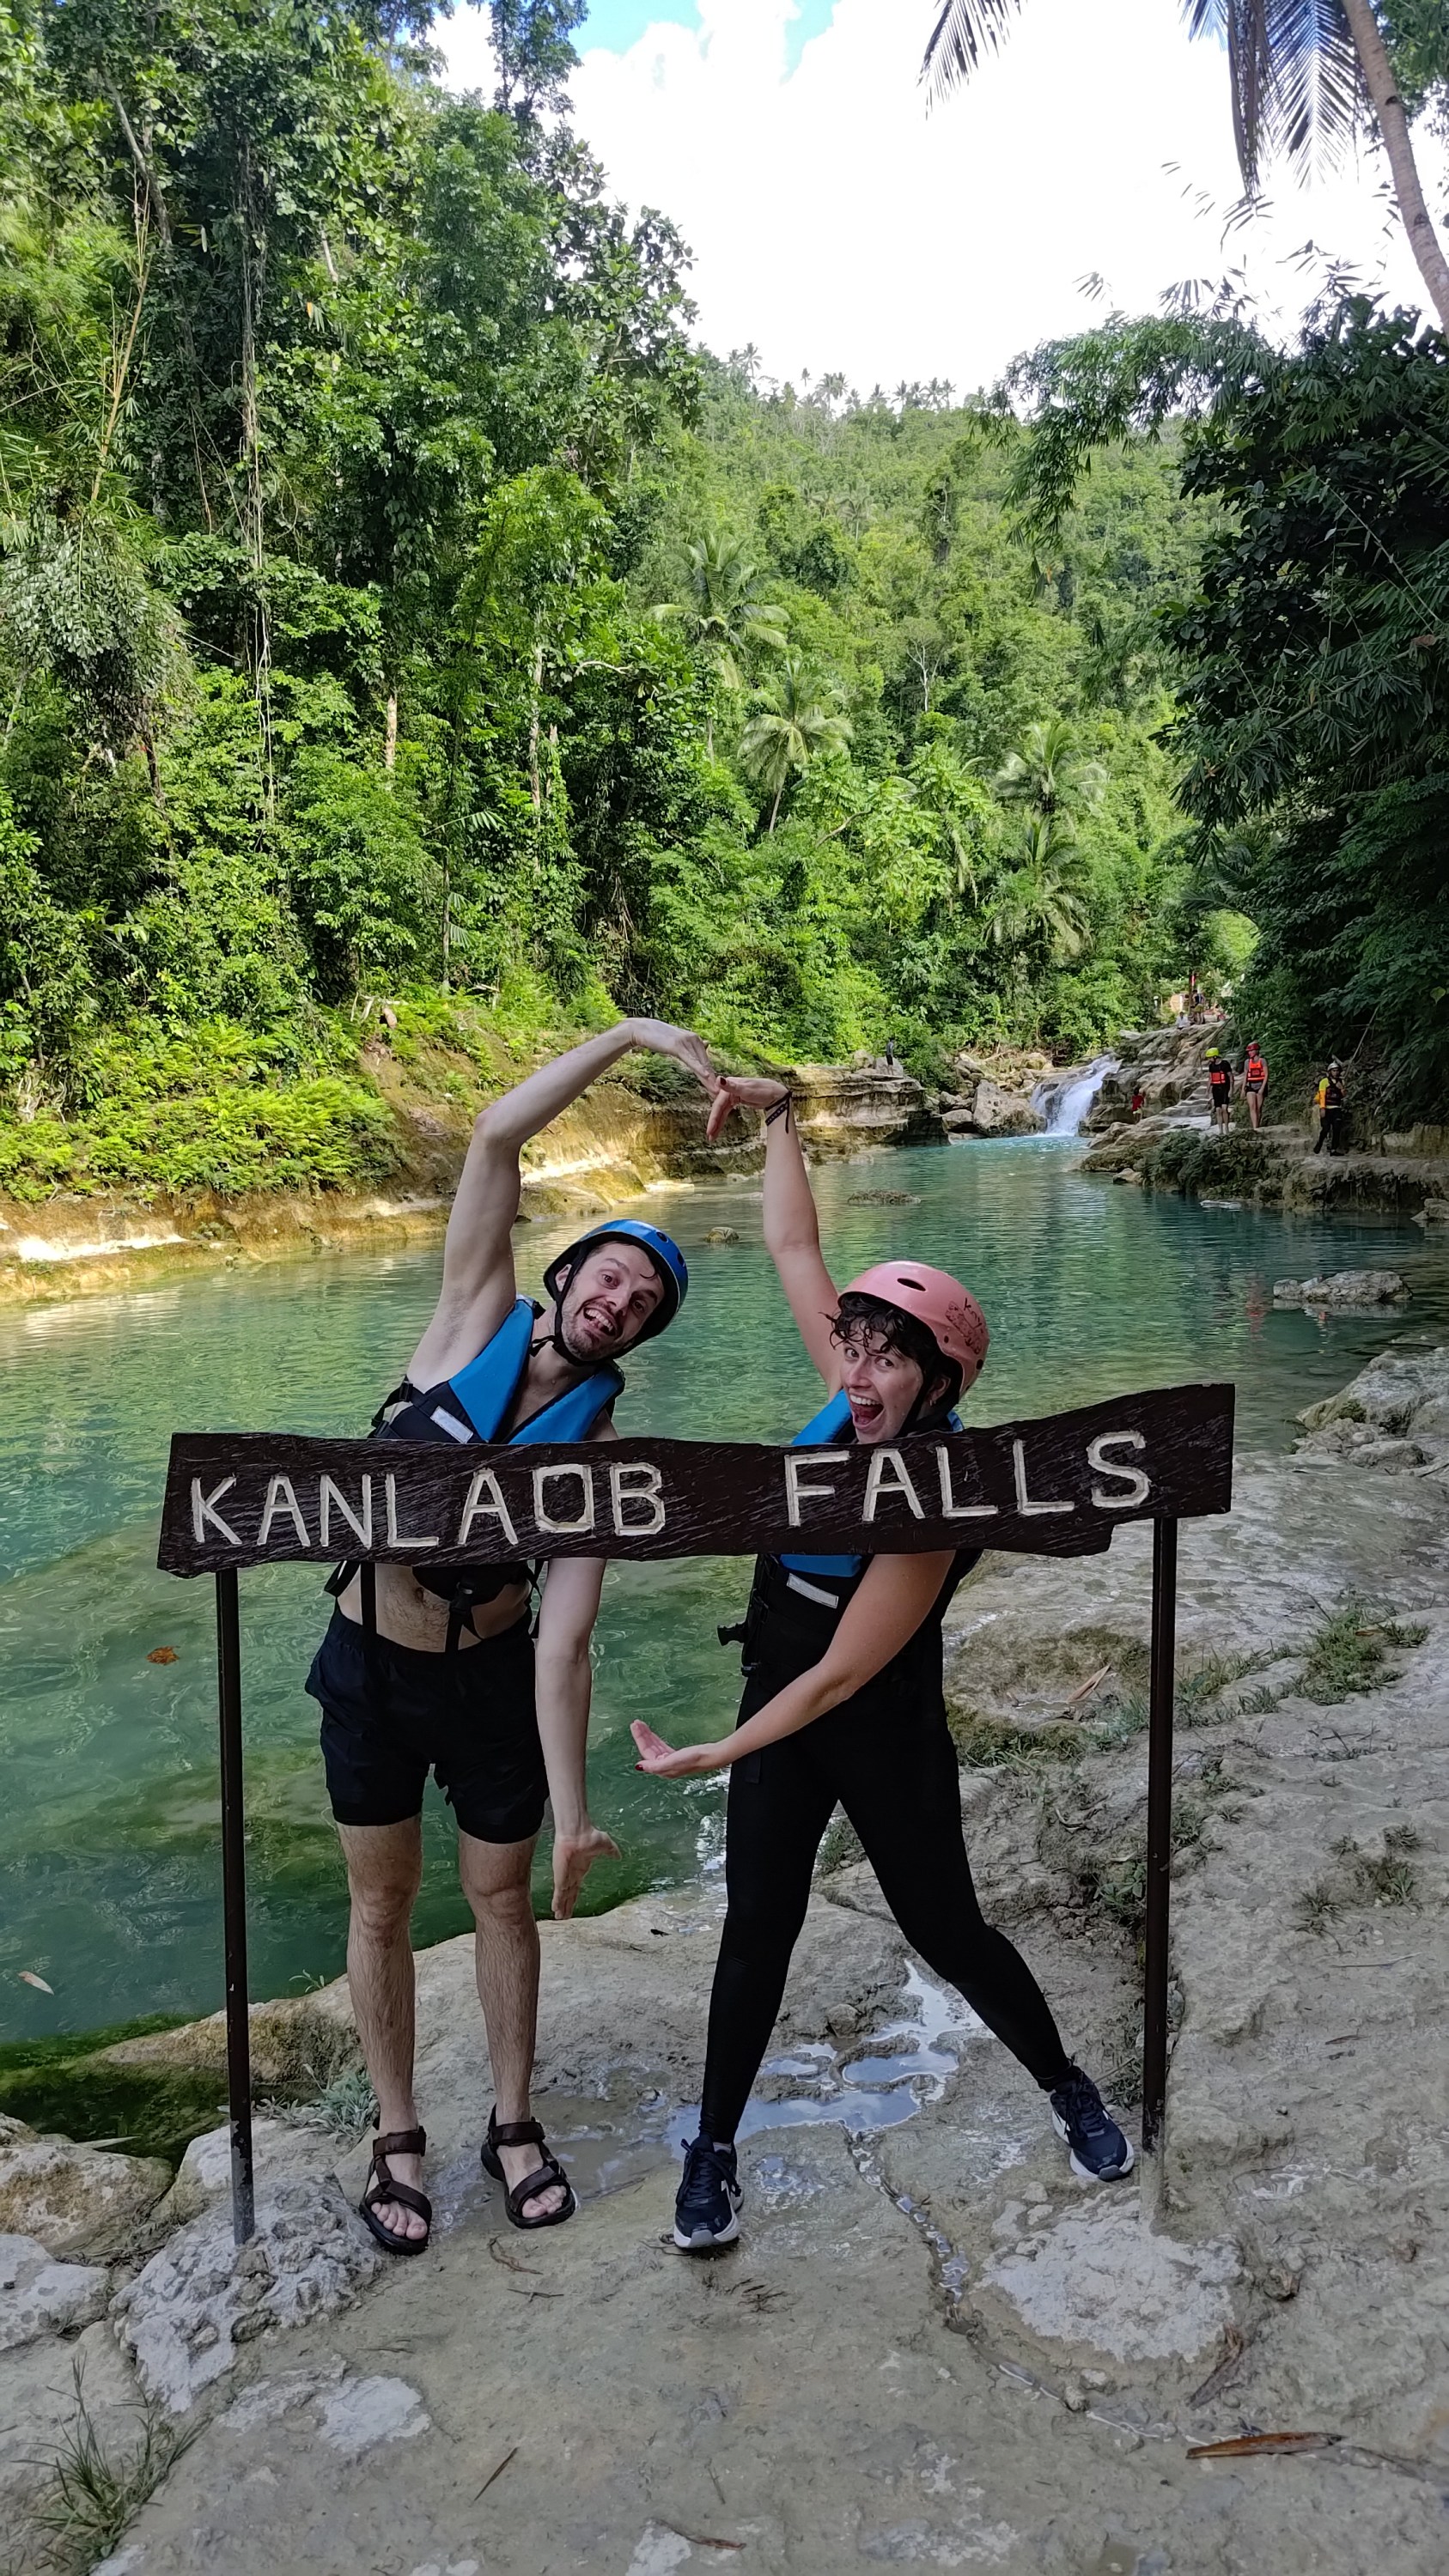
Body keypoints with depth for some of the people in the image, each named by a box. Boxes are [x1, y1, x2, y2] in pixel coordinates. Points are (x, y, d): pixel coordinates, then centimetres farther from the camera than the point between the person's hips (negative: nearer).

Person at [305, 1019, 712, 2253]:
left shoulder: (600, 1443, -15)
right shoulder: (478, 1317, -13)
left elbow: (566, 1639, -19)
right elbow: (495, 1140, -24)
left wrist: (572, 1805, -24)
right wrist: (629, 1035, -27)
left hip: (493, 1674, 0)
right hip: (370, 1664, 1)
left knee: (503, 1896, 14)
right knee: (383, 1901, 13)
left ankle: (514, 2122, 35)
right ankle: (397, 2136, 32)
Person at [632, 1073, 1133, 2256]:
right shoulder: (859, 1405, -11)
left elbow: (842, 1674, -25)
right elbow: (795, 1247, -1)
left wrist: (716, 1755, -20)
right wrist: (778, 1115, -2)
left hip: (883, 1734, -5)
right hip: (780, 1707, 5)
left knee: (946, 1929, 11)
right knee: (757, 1927, 7)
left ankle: (1068, 2087, 38)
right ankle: (715, 2146, 25)